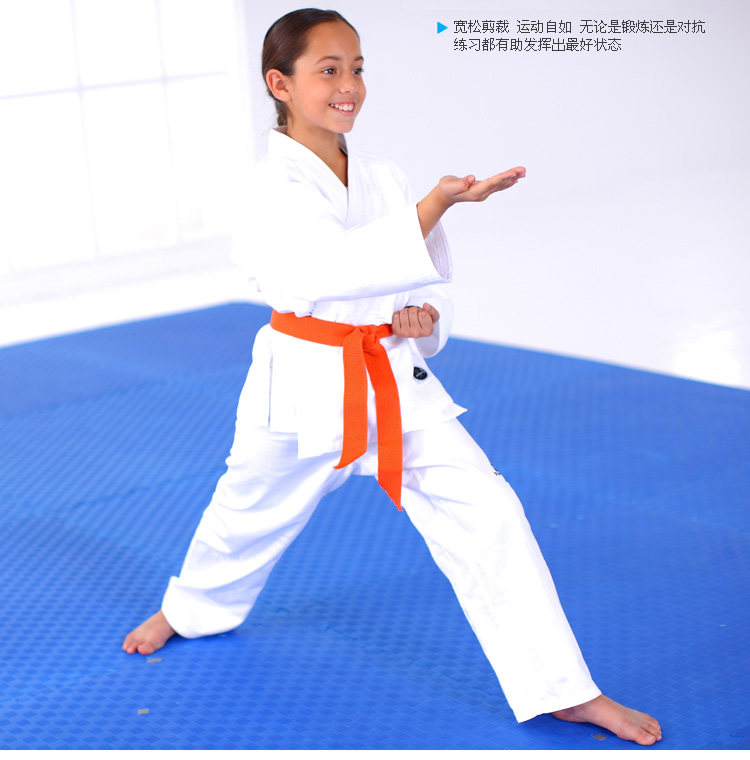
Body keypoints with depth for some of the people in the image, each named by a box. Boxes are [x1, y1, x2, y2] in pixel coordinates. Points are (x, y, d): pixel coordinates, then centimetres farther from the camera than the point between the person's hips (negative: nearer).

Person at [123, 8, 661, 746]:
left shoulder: (383, 177, 3)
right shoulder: (273, 186, -13)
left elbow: (429, 277, 14)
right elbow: (334, 268, -30)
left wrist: (425, 317, -9)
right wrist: (436, 205, -34)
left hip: (394, 375, 3)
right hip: (305, 383, -3)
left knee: (485, 512, -9)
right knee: (250, 512, 18)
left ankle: (561, 689, -4)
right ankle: (192, 606, 53)